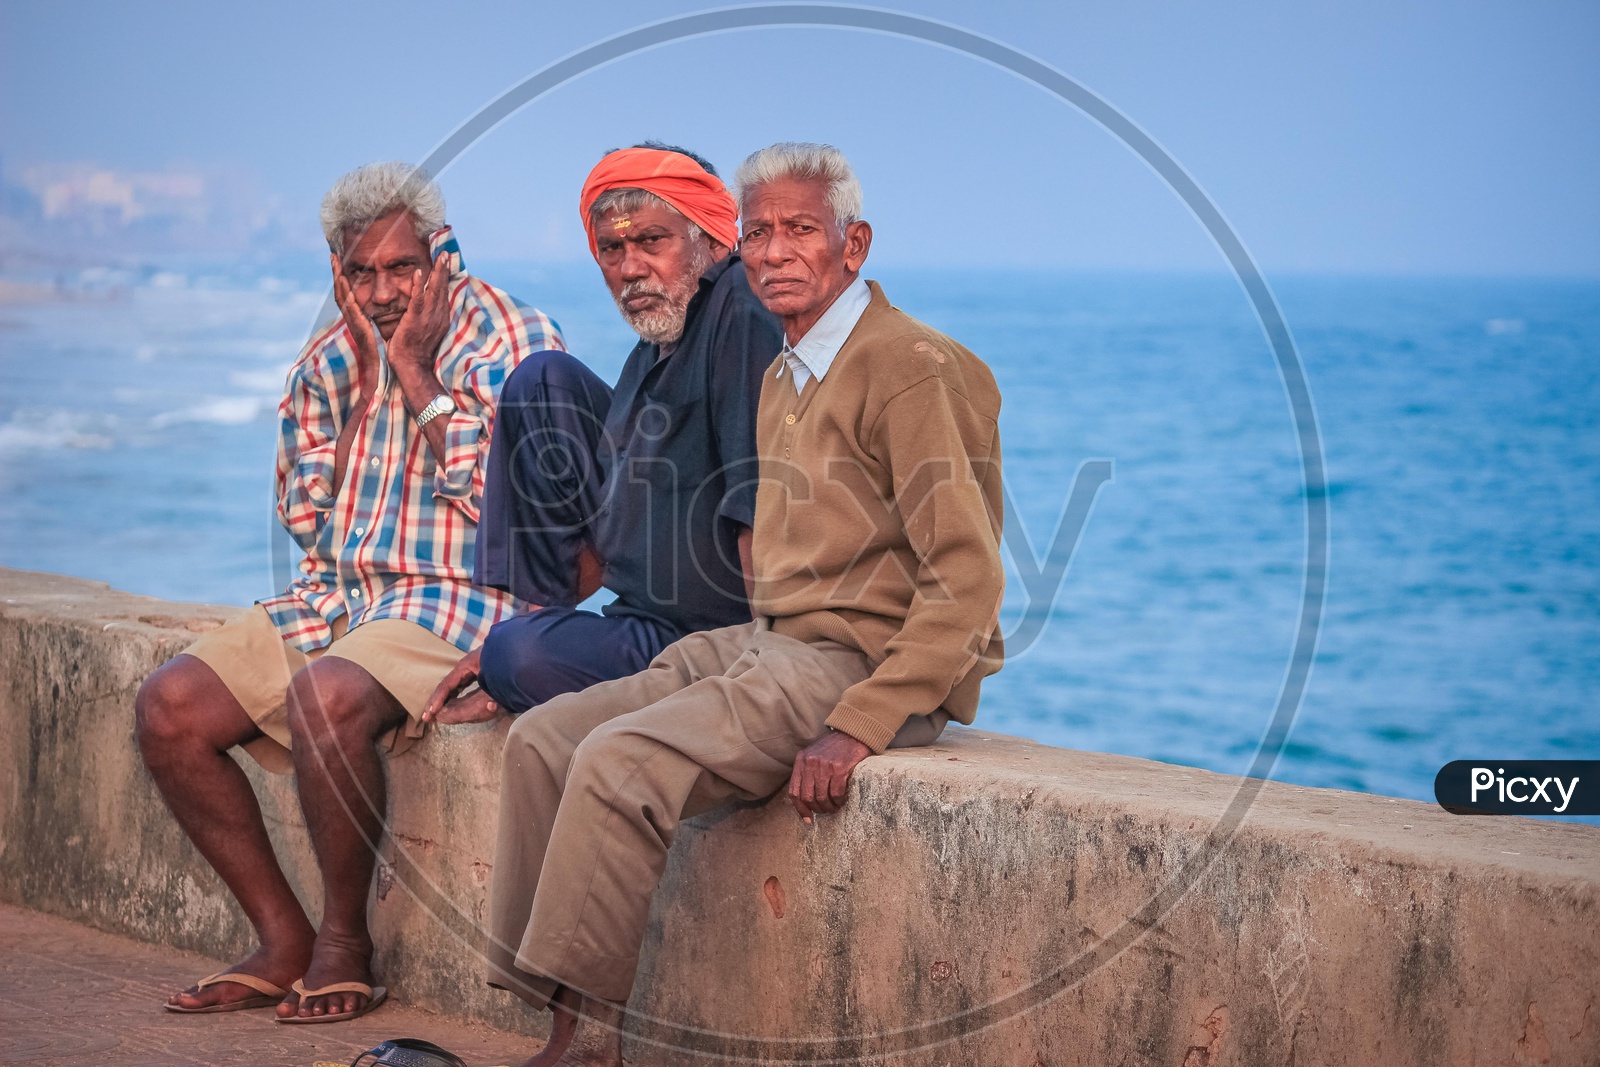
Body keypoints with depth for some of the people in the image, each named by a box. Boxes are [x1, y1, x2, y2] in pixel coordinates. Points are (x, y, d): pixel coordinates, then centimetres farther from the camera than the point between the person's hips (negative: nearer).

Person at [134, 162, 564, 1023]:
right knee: (168, 706, -12)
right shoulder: (330, 355, 12)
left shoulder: (511, 339, -4)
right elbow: (305, 517, 7)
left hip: (458, 601, -7)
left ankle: (345, 943, -14)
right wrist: (361, 384, -1)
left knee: (325, 698, -35)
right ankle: (283, 941, -4)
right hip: (337, 595, 7)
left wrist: (415, 374, -13)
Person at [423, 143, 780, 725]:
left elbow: (762, 517, -26)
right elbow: (615, 524, 16)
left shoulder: (746, 312, -20)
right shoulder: (653, 351, 9)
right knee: (544, 381, 10)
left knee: (522, 655, -31)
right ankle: (536, 610, 12)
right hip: (643, 610, 9)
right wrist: (508, 637, 10)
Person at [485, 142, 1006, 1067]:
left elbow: (968, 578, -19)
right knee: (543, 740, -4)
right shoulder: (786, 375, 18)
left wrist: (860, 724, -24)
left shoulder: (914, 369, -12)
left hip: (861, 664, -9)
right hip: (768, 645, 9)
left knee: (619, 763, -26)